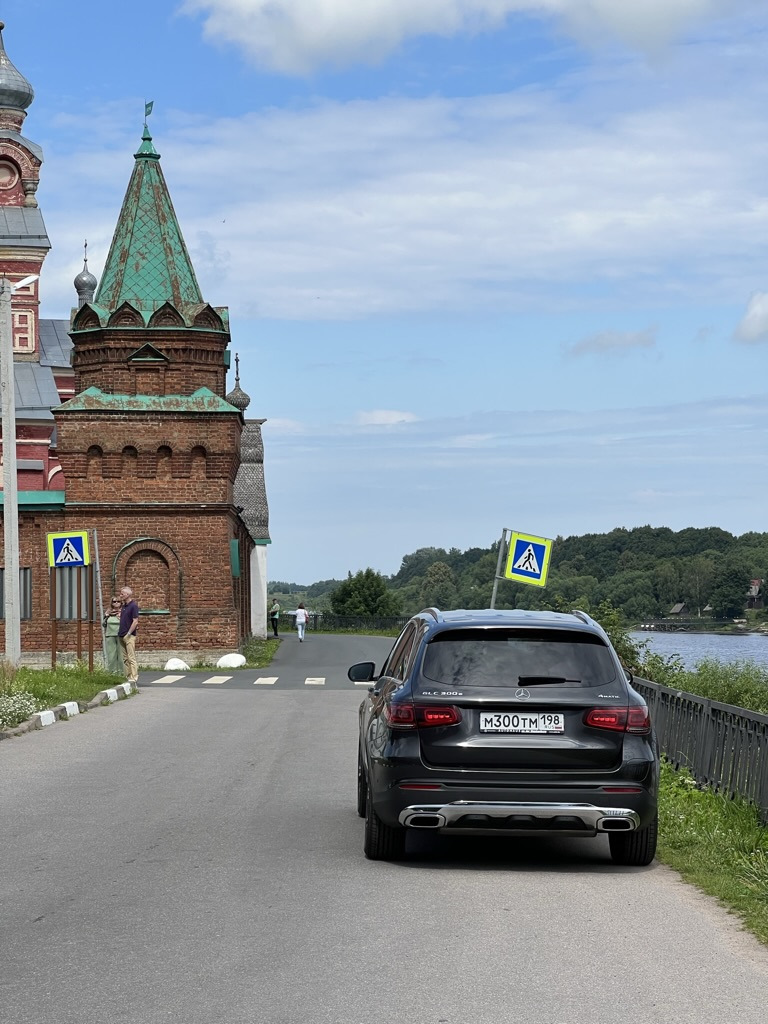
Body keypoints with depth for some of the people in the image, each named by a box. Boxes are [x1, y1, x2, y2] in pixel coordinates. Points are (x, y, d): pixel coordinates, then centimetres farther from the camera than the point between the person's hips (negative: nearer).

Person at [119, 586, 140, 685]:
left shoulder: (133, 606, -10)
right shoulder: (124, 606, 16)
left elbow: (135, 621, -16)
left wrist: (129, 633, -18)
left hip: (129, 636, -9)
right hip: (122, 635, 9)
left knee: (131, 658, -10)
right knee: (125, 658, 8)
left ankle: (134, 677, -11)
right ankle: (128, 677, 11)